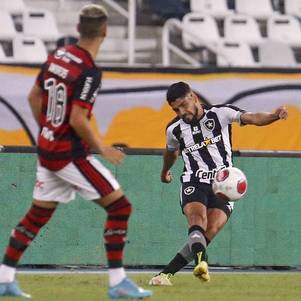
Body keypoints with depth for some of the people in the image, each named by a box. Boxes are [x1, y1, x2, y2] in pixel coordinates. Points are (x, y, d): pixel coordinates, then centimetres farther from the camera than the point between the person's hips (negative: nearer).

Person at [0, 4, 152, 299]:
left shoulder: (58, 56, 4)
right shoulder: (89, 72, -19)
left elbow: (34, 97, 14)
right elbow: (78, 120, -23)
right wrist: (102, 149, -9)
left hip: (46, 147, 8)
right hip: (70, 154, -8)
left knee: (38, 214, 17)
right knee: (119, 206, -4)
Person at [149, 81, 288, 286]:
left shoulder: (220, 114, -2)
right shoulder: (175, 129, 8)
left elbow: (252, 118, -15)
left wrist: (274, 116, -35)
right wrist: (165, 171, 49)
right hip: (194, 184, 1)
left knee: (209, 233, -17)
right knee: (197, 220, -29)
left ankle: (166, 274, -14)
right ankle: (201, 262, -55)